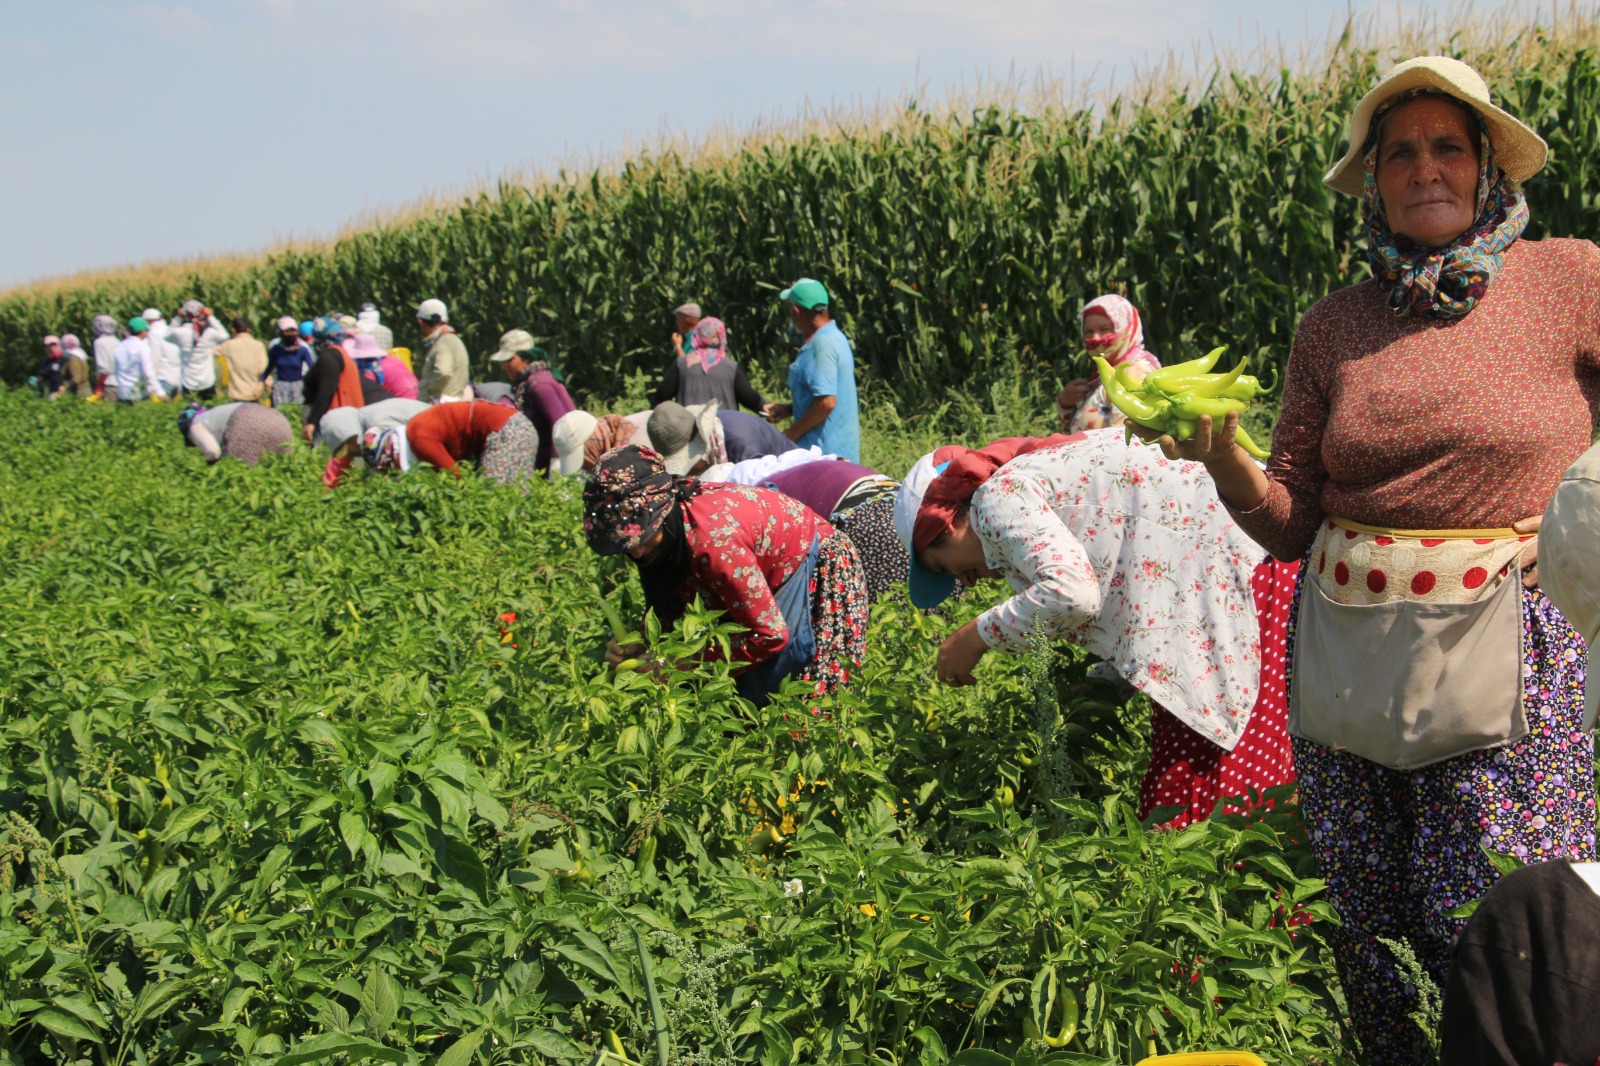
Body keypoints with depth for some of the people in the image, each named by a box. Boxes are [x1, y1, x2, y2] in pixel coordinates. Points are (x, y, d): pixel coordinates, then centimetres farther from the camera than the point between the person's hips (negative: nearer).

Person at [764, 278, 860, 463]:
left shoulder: (823, 343, -18)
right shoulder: (832, 337, 14)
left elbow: (827, 402, -25)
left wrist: (791, 434, -15)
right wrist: (789, 409, 15)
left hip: (827, 453, -10)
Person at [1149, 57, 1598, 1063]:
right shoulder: (1332, 327, 8)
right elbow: (1292, 524, 8)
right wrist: (1224, 461, -9)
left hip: (1506, 663, -3)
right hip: (1345, 665, 4)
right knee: (1364, 938, 12)